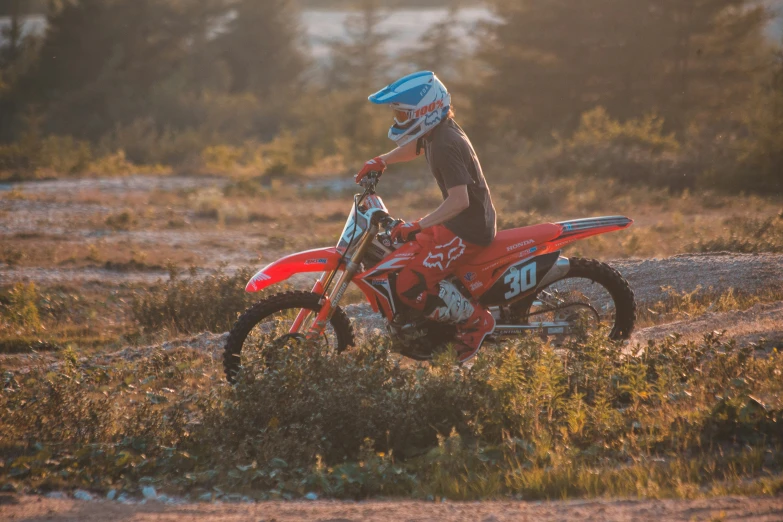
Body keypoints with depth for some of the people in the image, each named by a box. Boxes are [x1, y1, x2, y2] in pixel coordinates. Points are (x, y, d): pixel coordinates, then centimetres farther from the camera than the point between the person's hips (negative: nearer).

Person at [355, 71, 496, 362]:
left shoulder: (446, 146, -25)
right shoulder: (435, 133, 5)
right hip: (456, 222, 10)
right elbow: (413, 149, 30)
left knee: (412, 286, -17)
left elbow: (460, 200, -33)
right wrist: (381, 161, 16)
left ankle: (476, 321, -3)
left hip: (468, 230, -10)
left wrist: (417, 226, -38)